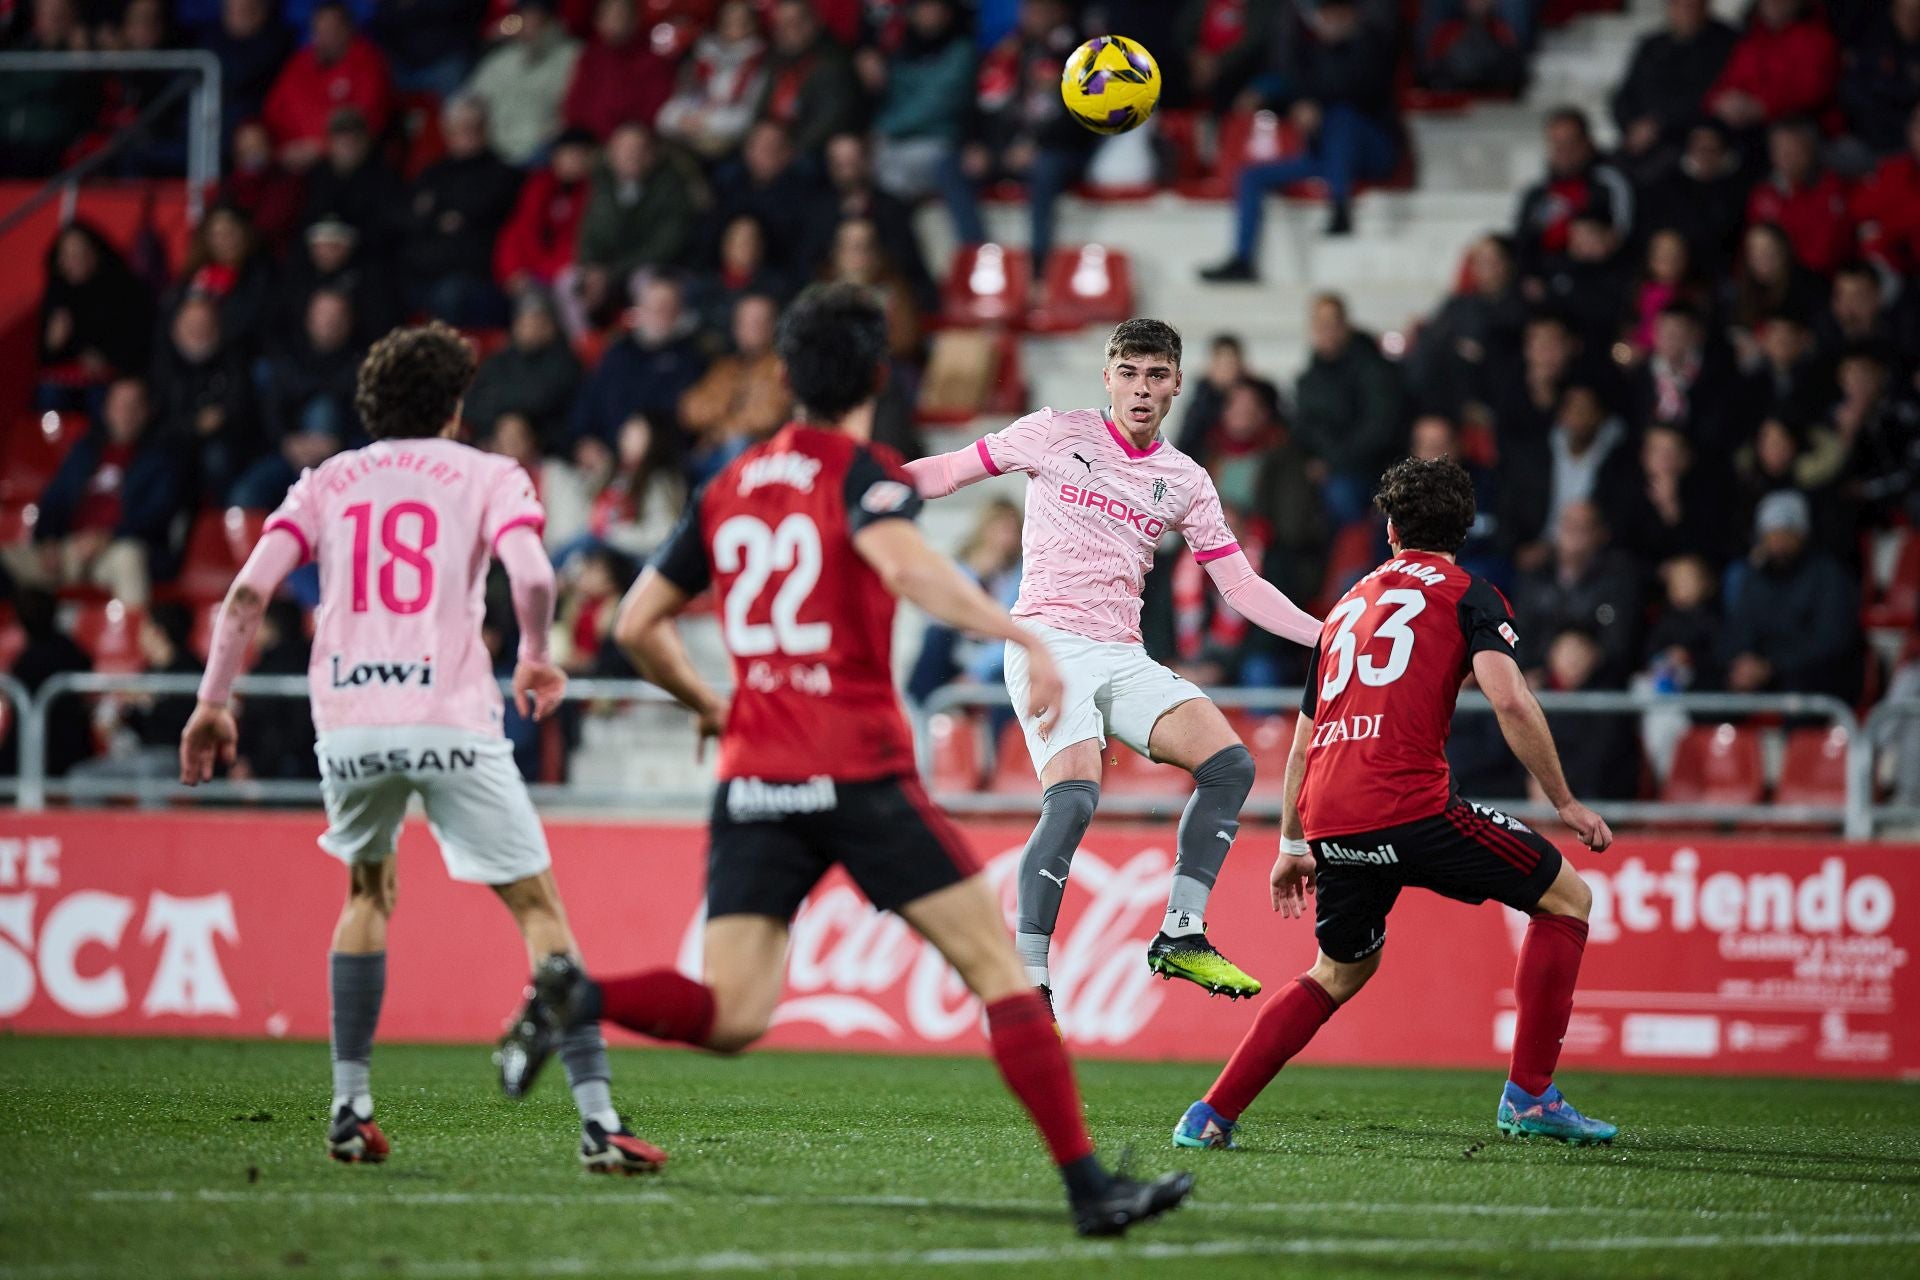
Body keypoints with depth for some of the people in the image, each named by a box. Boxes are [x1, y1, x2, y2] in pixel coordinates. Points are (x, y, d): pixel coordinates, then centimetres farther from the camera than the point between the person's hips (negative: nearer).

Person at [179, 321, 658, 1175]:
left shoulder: (328, 482, 17)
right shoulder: (487, 477, 9)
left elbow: (248, 592, 5)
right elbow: (531, 576, -10)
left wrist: (212, 703, 9)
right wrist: (535, 658, 9)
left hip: (347, 722, 3)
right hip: (451, 716, -3)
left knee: (369, 894, 26)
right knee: (537, 905, 2)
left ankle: (350, 1107, 18)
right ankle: (596, 1119, -8)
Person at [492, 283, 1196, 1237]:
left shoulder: (729, 488, 16)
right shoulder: (864, 471, -2)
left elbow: (636, 626, 21)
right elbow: (903, 565, -25)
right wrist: (1021, 636, -28)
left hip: (751, 782, 5)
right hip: (857, 774, -5)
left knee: (730, 1016, 3)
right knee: (999, 967, 1)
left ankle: (579, 997, -23)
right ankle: (1088, 1187, -5)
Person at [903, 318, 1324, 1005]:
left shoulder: (1186, 480, 11)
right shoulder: (1057, 434, 1)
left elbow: (1241, 585, 15)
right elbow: (951, 471, 9)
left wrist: (1326, 636, 5)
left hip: (1124, 659, 5)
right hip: (1050, 642, -5)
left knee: (1230, 765, -11)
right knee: (1075, 795, -26)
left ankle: (1180, 936, 0)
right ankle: (1026, 980, -22)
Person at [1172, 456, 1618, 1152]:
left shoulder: (1348, 604, 26)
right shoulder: (1467, 594, 8)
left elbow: (1305, 734, 31)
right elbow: (1509, 699, -9)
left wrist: (1292, 844, 39)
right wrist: (1565, 802, -1)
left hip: (1330, 820, 6)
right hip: (1408, 803, -6)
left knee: (1341, 970, 28)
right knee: (1567, 898, 9)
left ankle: (1211, 1115, 20)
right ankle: (1529, 1095, 2)